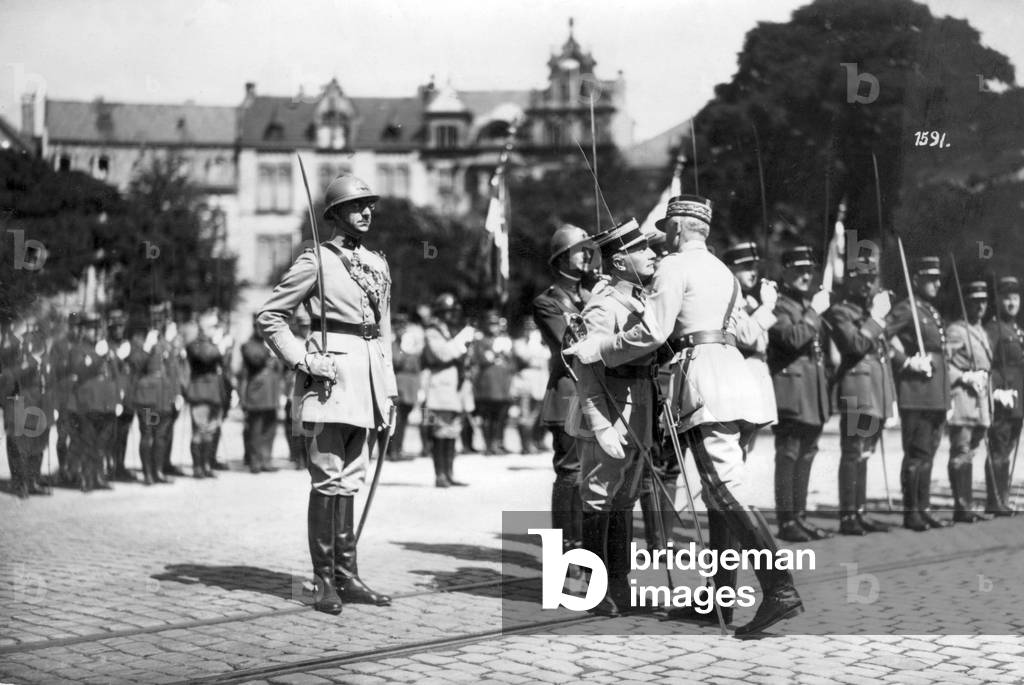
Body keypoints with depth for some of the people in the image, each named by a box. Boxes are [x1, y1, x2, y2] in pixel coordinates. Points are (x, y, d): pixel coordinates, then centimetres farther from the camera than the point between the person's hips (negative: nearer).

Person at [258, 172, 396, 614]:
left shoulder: (378, 265, 15)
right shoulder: (315, 261, -4)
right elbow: (269, 318, -4)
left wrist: (389, 394, 16)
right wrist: (302, 360, -13)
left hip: (369, 379, 6)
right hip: (330, 377, -6)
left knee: (350, 482, 10)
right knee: (329, 481, -5)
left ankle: (347, 577, 15)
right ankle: (325, 582, 2)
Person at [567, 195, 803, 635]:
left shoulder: (674, 266, -2)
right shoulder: (723, 272, 25)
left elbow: (652, 333, -10)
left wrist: (593, 350, -1)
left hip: (703, 375, -9)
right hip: (734, 373, 9)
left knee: (729, 493, -15)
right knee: (719, 496, 11)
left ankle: (780, 590, -25)